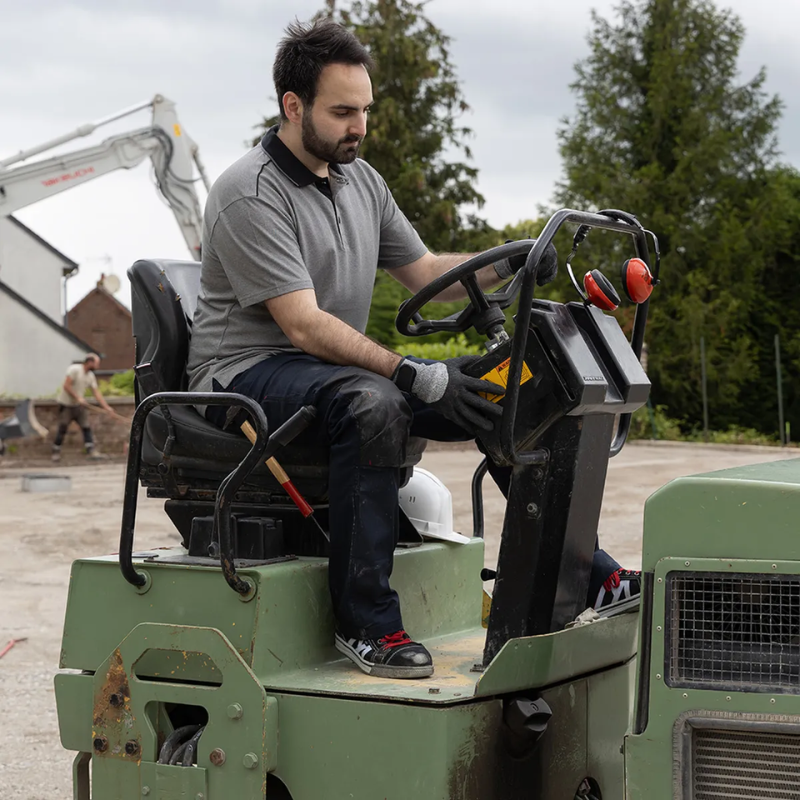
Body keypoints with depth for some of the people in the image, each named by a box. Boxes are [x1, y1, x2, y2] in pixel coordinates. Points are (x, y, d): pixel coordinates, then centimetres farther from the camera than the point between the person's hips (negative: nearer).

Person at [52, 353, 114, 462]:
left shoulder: (90, 376, 4)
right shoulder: (74, 369, -17)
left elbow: (96, 393, 3)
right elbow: (66, 386, -22)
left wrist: (106, 407, -5)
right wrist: (78, 398, -26)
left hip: (79, 405, 6)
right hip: (66, 404, -6)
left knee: (86, 427, -5)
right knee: (62, 428, -2)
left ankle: (90, 450, -6)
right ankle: (56, 452, 10)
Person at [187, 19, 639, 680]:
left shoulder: (361, 180, 11)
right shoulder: (250, 195, -17)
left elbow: (425, 273, 16)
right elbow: (304, 325, -25)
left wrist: (508, 265, -5)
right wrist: (419, 377, -32)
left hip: (338, 366, 8)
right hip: (247, 371, -8)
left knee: (499, 393, -5)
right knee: (372, 402, -38)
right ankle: (365, 621, -33)